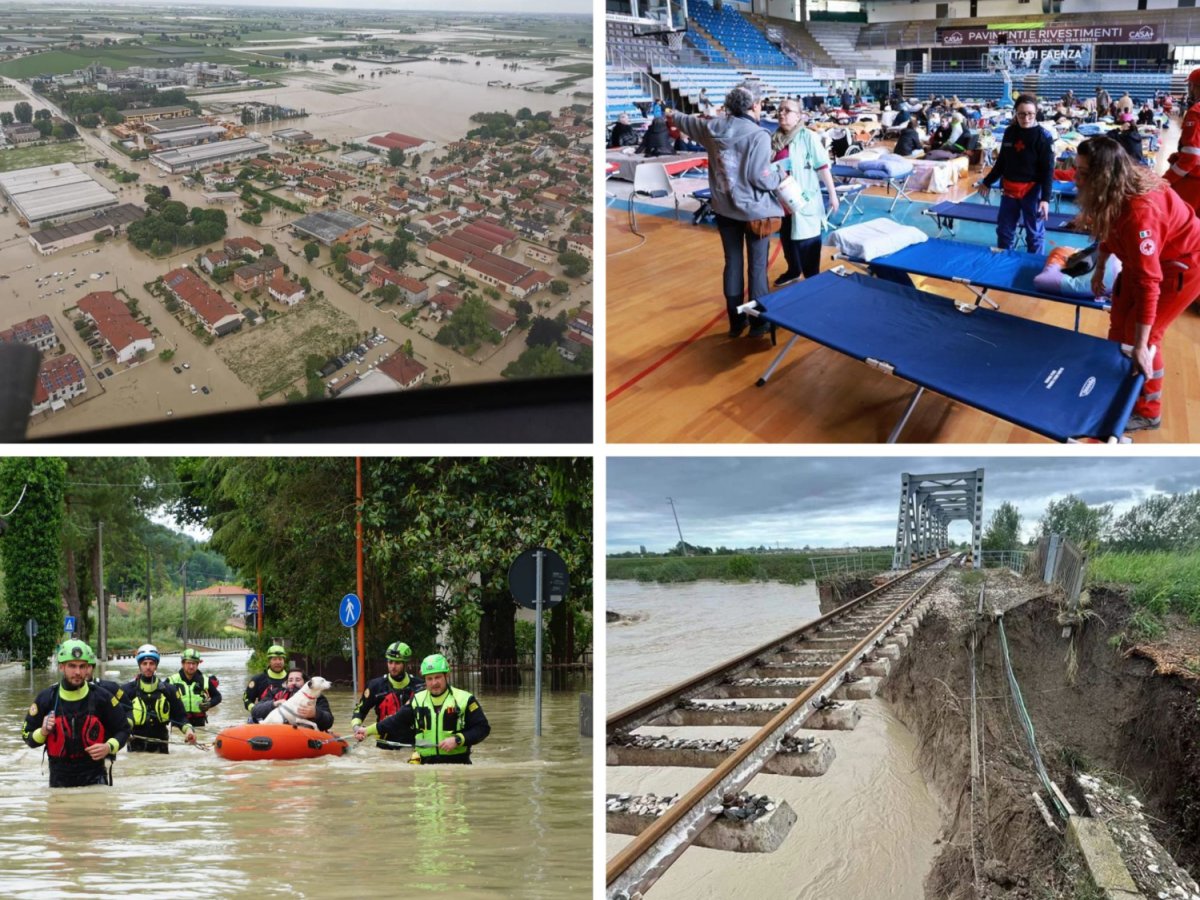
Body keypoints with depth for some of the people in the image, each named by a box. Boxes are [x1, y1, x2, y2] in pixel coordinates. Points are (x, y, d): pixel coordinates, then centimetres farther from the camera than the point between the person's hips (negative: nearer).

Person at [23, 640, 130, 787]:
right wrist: (42, 733, -15)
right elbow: (27, 735, 6)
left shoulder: (102, 698, -5)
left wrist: (109, 747, -14)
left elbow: (123, 730, 5)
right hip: (59, 780, 1)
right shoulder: (46, 698, -3)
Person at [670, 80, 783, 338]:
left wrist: (671, 114, 41)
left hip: (725, 208, 6)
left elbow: (686, 122, 18)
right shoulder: (758, 135, -21)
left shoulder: (714, 127, -2)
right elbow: (760, 178, -22)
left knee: (733, 263, 14)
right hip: (755, 210, -6)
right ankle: (759, 322, 13)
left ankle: (735, 321, 22)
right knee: (757, 266, 6)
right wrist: (780, 178, 0)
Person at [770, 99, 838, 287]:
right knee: (786, 238, 19)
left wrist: (832, 194, -11)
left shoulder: (808, 137, -8)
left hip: (804, 200, -6)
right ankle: (793, 270, 39)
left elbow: (822, 167, -9)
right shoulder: (774, 139, 7)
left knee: (806, 241, 0)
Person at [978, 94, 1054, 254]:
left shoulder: (1043, 136, -11)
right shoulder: (1009, 132, 3)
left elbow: (1048, 170, -12)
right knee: (1004, 230, 15)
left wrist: (1045, 198, -19)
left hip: (1032, 191, -5)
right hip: (1009, 189, 5)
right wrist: (987, 182, 22)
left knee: (1034, 232, 4)